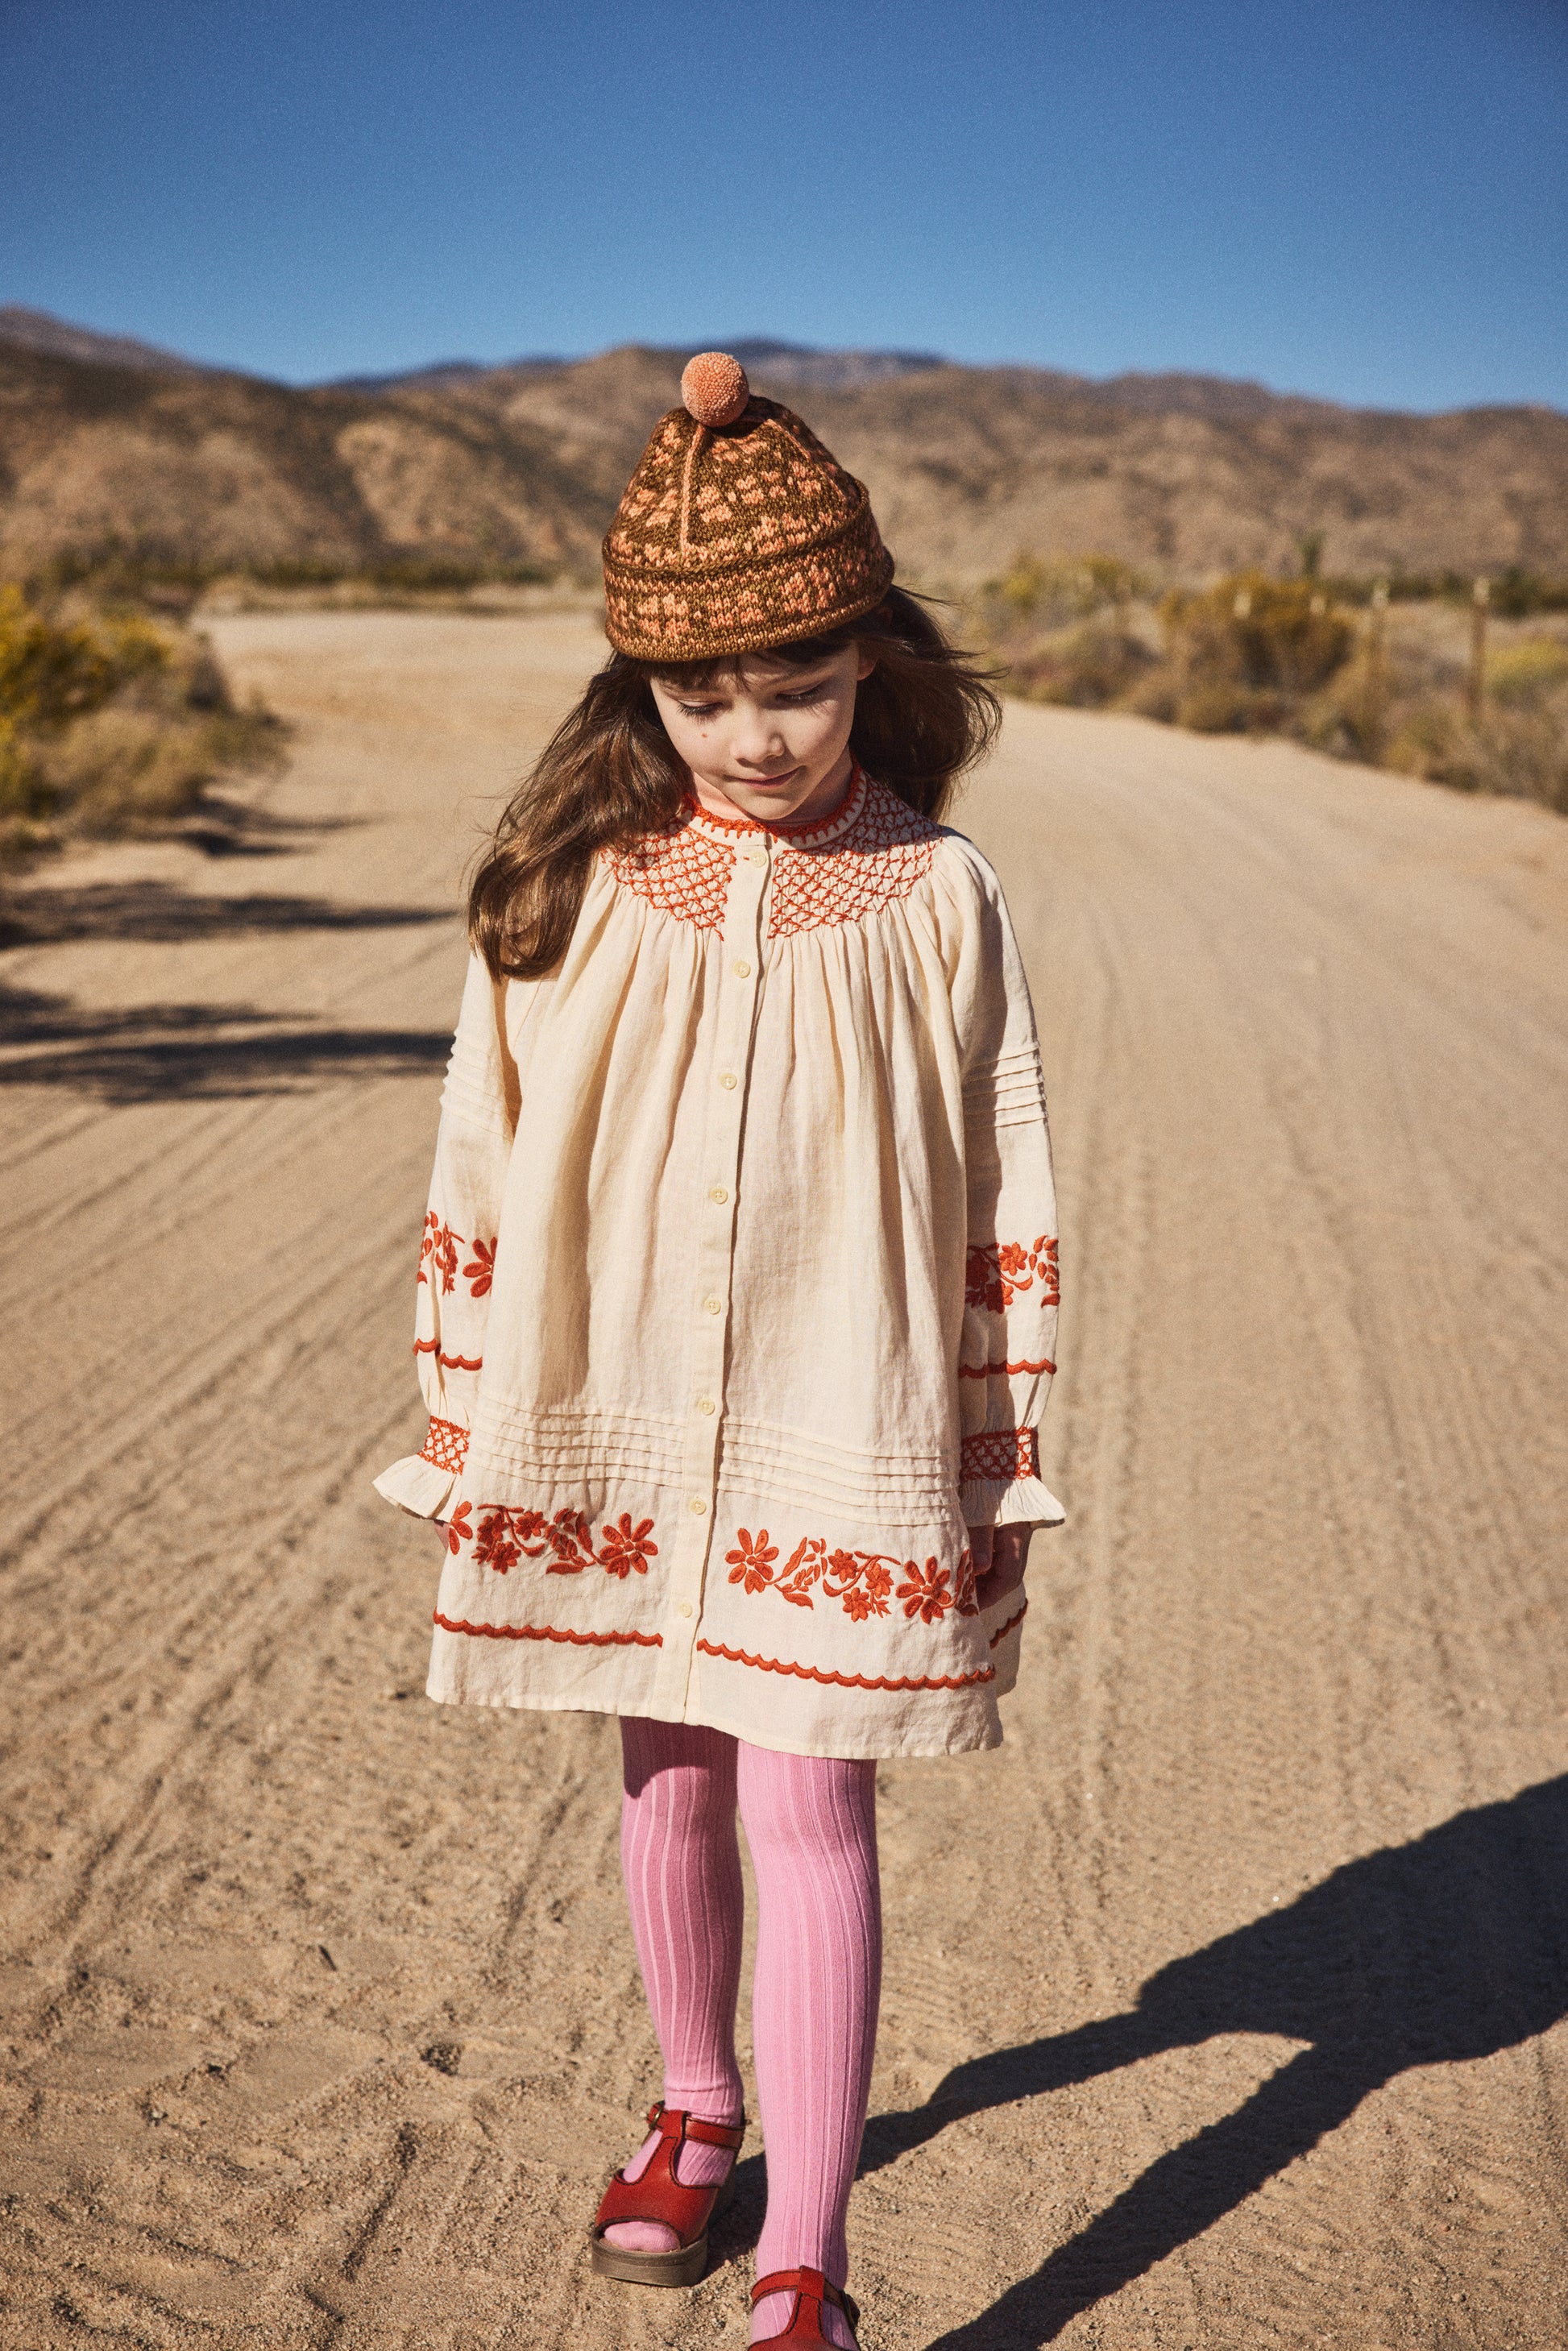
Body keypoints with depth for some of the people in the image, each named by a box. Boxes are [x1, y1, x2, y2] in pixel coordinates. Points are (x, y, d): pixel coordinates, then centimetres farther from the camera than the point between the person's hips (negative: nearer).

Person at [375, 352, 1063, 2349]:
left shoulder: (935, 897, -6)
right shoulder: (571, 887, -3)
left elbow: (1003, 1204, 0)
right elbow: (484, 1167, 2)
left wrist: (1001, 1477, 2)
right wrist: (465, 1435, 4)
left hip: (841, 1434, -2)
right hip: (616, 1428, 3)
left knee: (807, 1811, 0)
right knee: (667, 1785, 18)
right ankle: (697, 2108, 42)